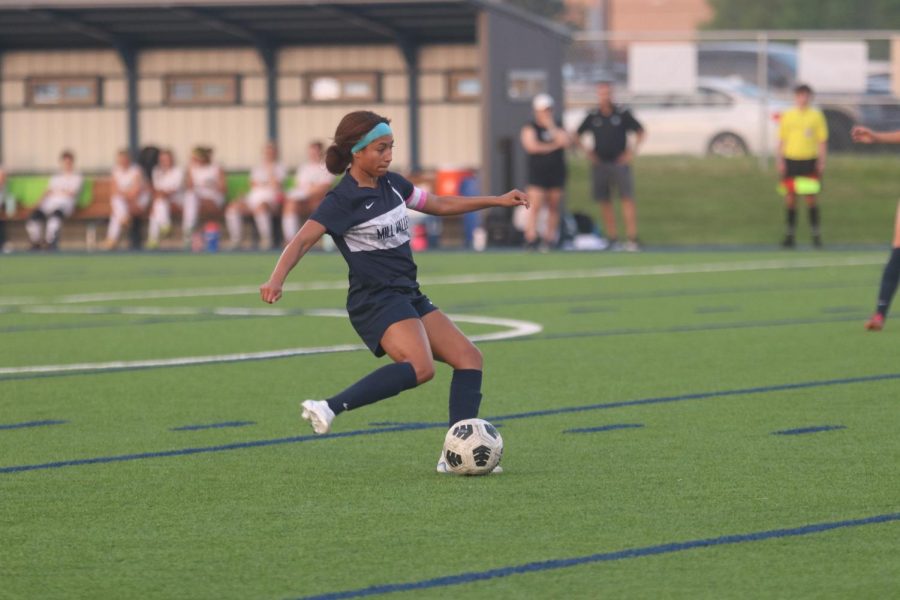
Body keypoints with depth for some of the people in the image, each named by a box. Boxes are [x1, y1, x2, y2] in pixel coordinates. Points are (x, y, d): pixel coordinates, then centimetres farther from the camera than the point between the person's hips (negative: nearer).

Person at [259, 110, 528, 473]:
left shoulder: (391, 185, 10)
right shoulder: (344, 200, -13)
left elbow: (439, 205, 23)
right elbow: (303, 240, -23)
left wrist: (498, 201, 20)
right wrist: (277, 279, -40)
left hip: (408, 297, 9)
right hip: (375, 301, -9)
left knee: (469, 358, 2)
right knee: (420, 366, -31)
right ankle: (329, 408, -29)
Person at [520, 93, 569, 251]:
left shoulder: (558, 126, 13)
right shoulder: (530, 128, 2)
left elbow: (565, 141, -5)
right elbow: (531, 146, -14)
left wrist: (551, 126, -9)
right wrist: (553, 146, -9)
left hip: (557, 172, 4)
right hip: (537, 172, -4)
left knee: (554, 207, 4)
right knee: (535, 206, -14)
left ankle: (549, 238, 10)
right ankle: (531, 238, -18)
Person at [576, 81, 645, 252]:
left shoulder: (623, 114, 0)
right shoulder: (592, 116, 7)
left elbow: (640, 131, 7)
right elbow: (578, 134, 19)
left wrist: (632, 150, -3)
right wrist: (587, 151, 7)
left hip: (619, 162, -3)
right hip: (600, 164, 3)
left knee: (627, 199, -11)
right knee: (604, 202, 2)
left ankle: (632, 239, -13)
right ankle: (613, 239, 8)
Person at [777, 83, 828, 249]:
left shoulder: (816, 116, 4)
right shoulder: (787, 116, 8)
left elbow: (822, 140, 5)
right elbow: (782, 140, 10)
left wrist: (821, 162, -2)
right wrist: (780, 161, 2)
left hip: (810, 160, -2)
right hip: (791, 160, 2)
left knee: (810, 198, -4)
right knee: (790, 198, 3)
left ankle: (816, 235, 2)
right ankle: (790, 234, 10)